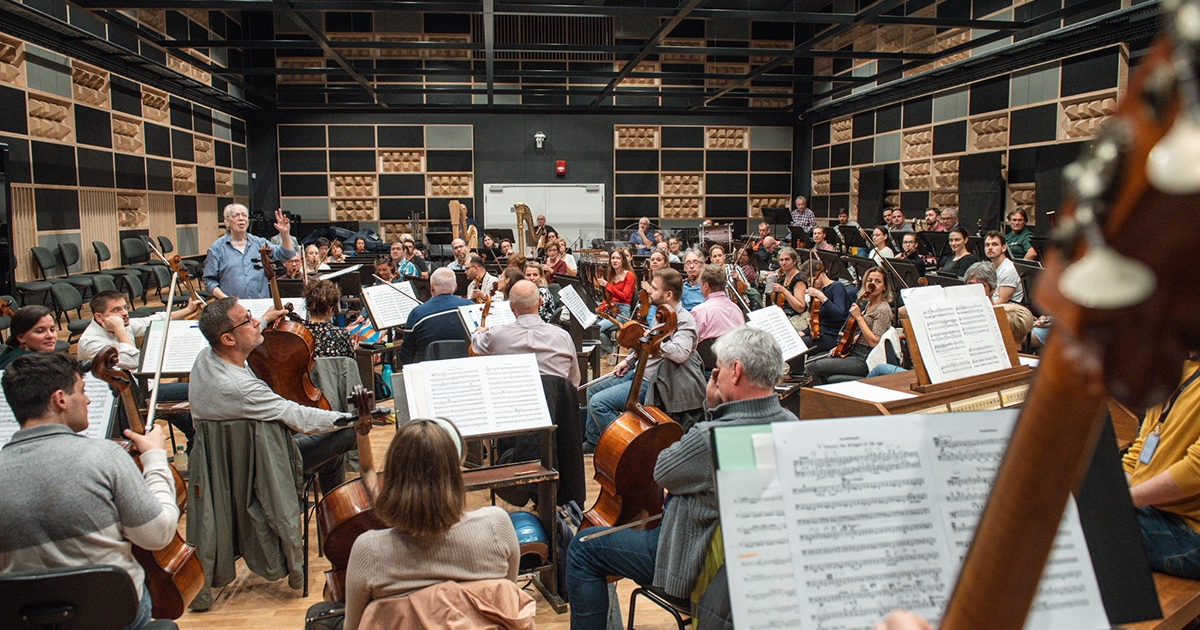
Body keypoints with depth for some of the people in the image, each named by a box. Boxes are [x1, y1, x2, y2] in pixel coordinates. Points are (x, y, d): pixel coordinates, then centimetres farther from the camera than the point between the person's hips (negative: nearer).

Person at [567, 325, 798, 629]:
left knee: (582, 549, 2)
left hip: (702, 563, -9)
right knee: (670, 502, 36)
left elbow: (661, 472, -15)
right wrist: (715, 409, -5)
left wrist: (712, 410, -8)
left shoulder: (711, 437, -35)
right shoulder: (790, 423, -9)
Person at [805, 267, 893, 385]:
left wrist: (859, 317, -20)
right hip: (853, 351, 9)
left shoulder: (883, 309, -13)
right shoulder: (869, 304, 14)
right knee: (807, 365, 5)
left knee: (812, 368, -16)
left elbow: (874, 342, -21)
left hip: (863, 361, -9)